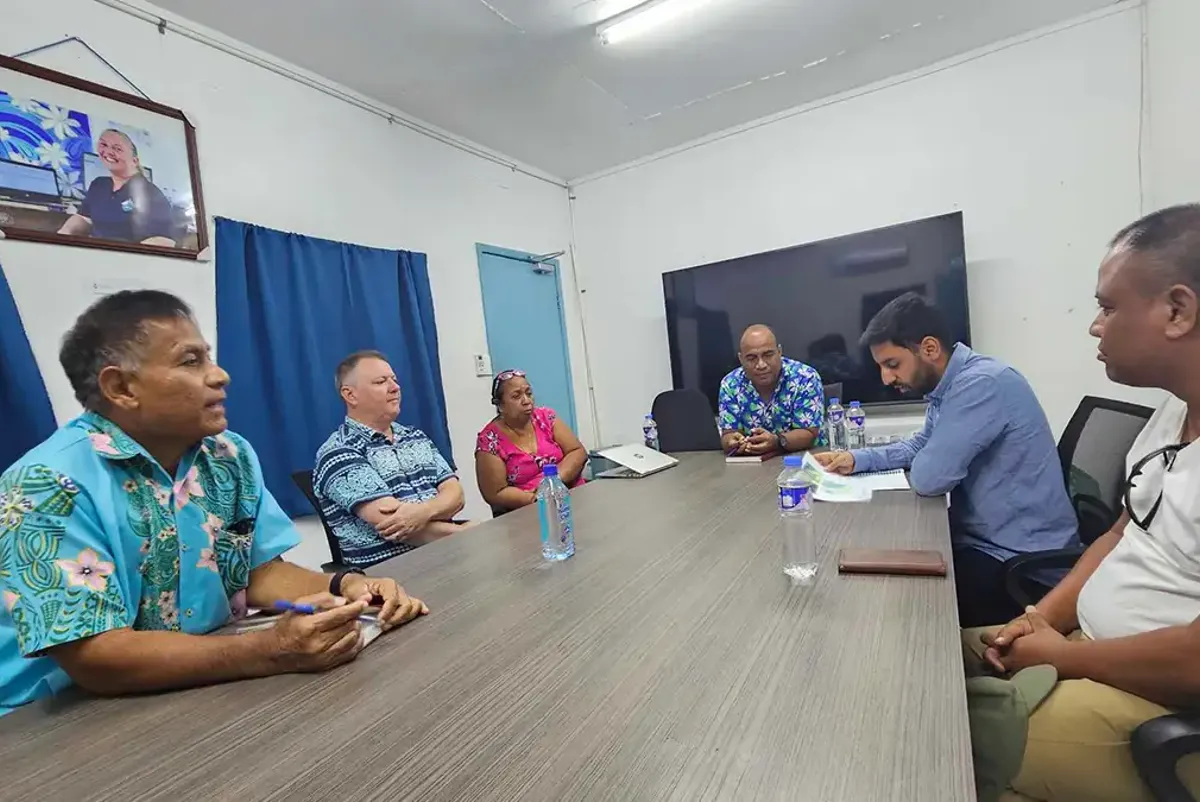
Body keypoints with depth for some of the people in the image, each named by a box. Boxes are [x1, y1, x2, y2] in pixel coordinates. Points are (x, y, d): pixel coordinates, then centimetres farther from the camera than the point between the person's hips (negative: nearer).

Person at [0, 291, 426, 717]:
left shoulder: (230, 458, -1)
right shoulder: (48, 486, -19)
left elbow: (261, 570, 2)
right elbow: (96, 659, -23)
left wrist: (343, 585, -16)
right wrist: (272, 651, -32)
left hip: (206, 691, 5)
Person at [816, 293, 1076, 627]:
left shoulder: (981, 383, -26)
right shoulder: (950, 384, 4)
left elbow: (927, 478, -29)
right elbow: (920, 447, 18)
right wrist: (857, 458, 3)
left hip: (1018, 557, -8)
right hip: (982, 537, 9)